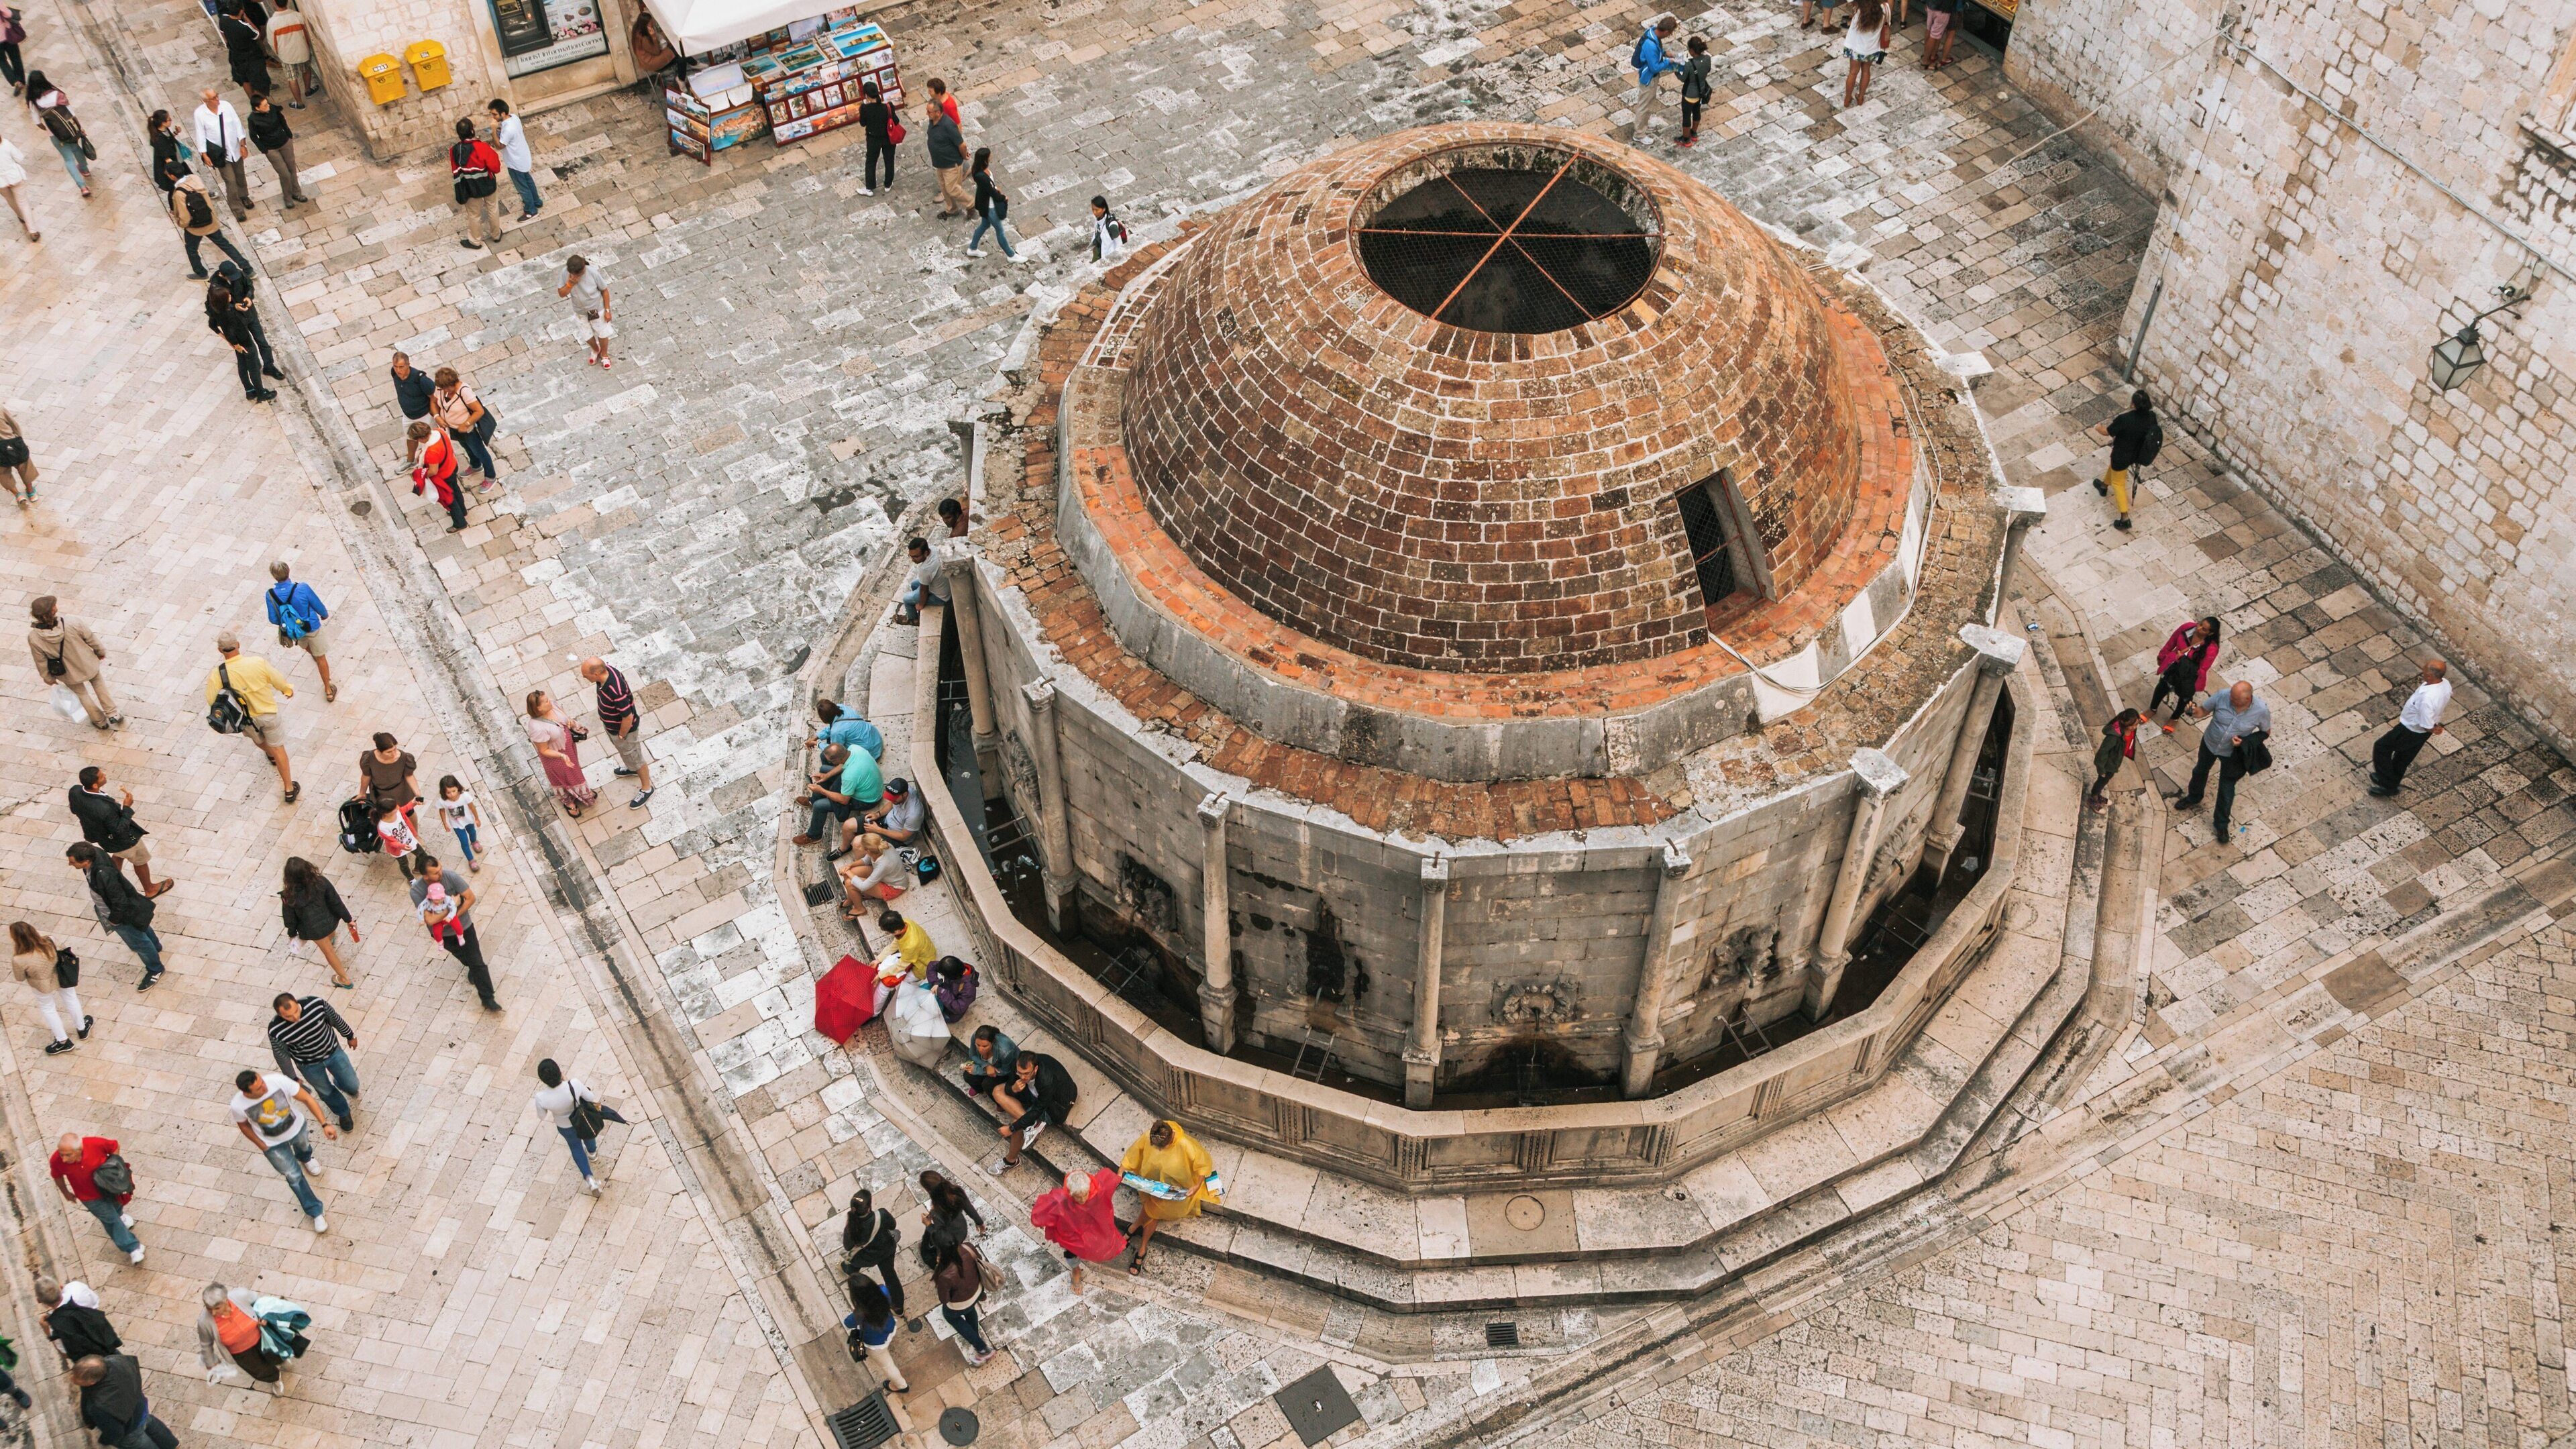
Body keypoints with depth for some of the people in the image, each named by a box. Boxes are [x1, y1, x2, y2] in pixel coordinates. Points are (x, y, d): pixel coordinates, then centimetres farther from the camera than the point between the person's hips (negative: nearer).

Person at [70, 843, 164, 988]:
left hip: (124, 914, -8)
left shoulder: (104, 875, -45)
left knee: (138, 941, 17)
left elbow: (119, 902, -33)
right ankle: (155, 947, 63)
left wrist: (114, 920, -16)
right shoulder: (95, 853, -20)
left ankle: (155, 970, 40)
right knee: (140, 928, 35)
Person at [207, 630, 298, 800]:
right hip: (268, 714, -1)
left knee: (258, 739, 35)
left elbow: (211, 700, -17)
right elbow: (279, 681, -12)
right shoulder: (258, 663, -28)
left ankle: (271, 755, 67)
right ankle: (290, 789, 21)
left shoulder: (217, 674, -27)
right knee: (278, 749, 14)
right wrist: (288, 690, 11)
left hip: (245, 718, 1)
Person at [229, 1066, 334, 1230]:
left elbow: (307, 1099, -25)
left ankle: (305, 1158, 73)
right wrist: (262, 1146, -3)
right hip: (273, 1144, -1)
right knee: (294, 1176, 9)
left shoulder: (279, 1081, -39)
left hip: (297, 1127, 1)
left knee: (304, 1147, 34)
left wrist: (325, 1124, -29)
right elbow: (244, 1125, -10)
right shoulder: (239, 1106, -35)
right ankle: (315, 1213, 30)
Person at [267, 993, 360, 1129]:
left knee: (352, 1086, 16)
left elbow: (335, 1019, -10)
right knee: (326, 1092, 22)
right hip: (309, 1065, -1)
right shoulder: (276, 1030, -33)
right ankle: (343, 1113, 54)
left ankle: (339, 1083, 54)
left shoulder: (316, 1003, -31)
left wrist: (350, 1036, 7)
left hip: (333, 1051, 1)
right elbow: (281, 1055, -14)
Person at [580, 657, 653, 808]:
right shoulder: (606, 669, -21)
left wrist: (621, 736, -15)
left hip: (624, 729, -8)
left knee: (634, 758, 17)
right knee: (622, 750, 35)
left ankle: (646, 789, 40)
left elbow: (628, 717, -35)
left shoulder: (616, 691, -46)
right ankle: (631, 768, 64)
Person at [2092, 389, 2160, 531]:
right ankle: (2104, 485, 64)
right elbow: (2152, 435, 1)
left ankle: (2125, 519, 12)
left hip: (2122, 456, -6)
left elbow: (2107, 432, -19)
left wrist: (2098, 428, 4)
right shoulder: (2151, 417, -18)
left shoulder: (2124, 419, -36)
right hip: (2136, 454, 6)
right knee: (2114, 465, 35)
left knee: (2118, 484, 13)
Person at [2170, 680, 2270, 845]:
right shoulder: (2223, 697, -30)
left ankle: (2221, 824, 37)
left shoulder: (2261, 711, -30)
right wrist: (2195, 712, -37)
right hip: (2210, 744, 2)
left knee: (2227, 789, 13)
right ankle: (2193, 797, 61)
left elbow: (2266, 732, -10)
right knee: (2200, 771, 29)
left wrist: (2245, 741, -25)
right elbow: (2203, 710, -12)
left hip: (2232, 754, -2)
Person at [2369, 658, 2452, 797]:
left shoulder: (2427, 698, -43)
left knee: (2381, 747, 15)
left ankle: (2387, 784, 27)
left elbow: (2427, 727, -32)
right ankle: (2392, 782, 51)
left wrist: (2434, 730, -10)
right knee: (2403, 757, 29)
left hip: (2411, 731, -8)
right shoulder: (2445, 683, -17)